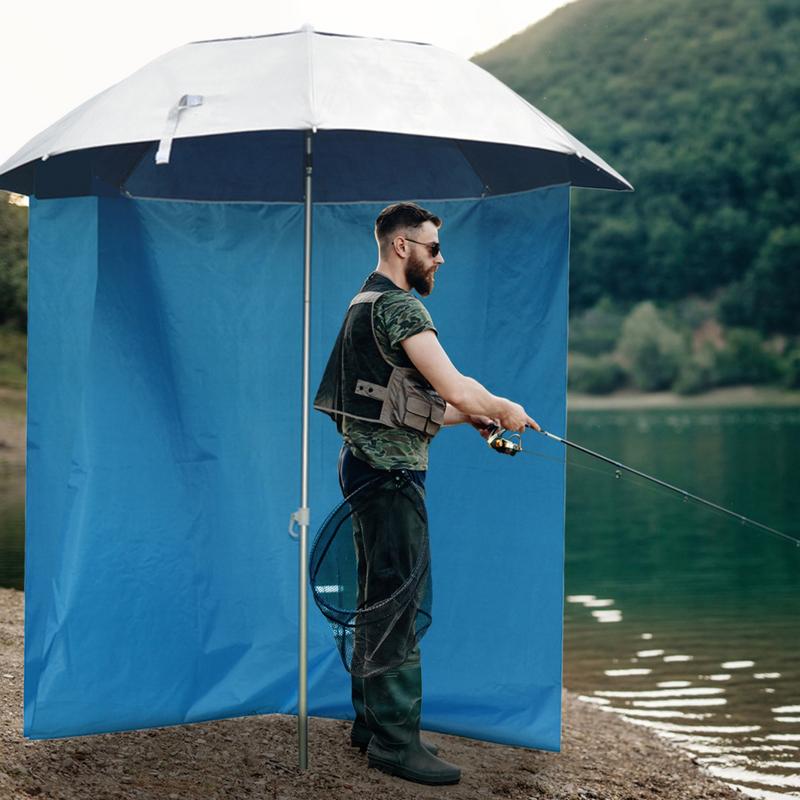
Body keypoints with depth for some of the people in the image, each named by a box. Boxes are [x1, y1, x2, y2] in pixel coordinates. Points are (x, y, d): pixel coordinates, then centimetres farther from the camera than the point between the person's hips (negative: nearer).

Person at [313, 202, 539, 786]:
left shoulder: (367, 304, 19)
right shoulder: (400, 305, -14)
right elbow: (455, 390, -23)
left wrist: (473, 417, 14)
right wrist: (504, 409, -4)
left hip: (372, 464, 11)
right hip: (390, 470, -11)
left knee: (379, 599, 15)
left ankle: (373, 722, 23)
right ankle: (396, 739, -3)